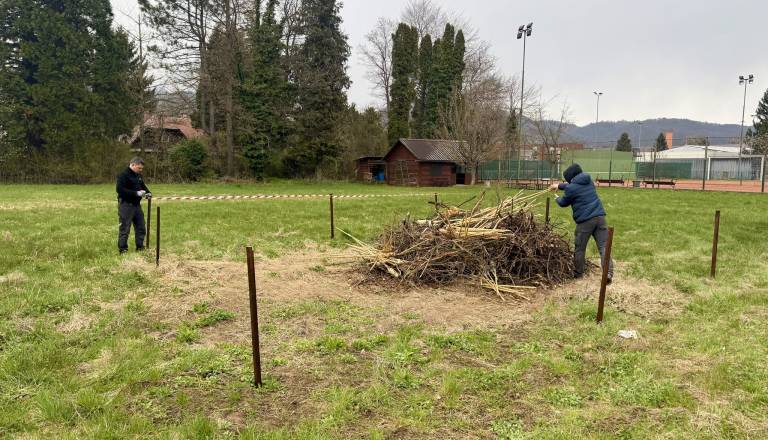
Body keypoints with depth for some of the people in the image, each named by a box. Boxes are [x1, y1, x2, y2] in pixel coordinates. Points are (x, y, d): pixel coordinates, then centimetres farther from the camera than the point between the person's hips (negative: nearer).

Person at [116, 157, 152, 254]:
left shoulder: (138, 176, 13)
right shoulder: (123, 175, -13)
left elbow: (143, 186, 25)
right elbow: (119, 189, -23)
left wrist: (148, 192, 3)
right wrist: (136, 193, -26)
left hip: (137, 205, 9)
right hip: (126, 205, -8)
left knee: (141, 227, 13)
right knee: (125, 229, -2)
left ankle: (140, 247, 24)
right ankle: (122, 249, 6)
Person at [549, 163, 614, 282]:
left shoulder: (571, 188, -7)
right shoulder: (588, 181, 14)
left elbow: (563, 203, 10)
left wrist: (557, 199, 32)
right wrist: (559, 185, 43)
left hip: (585, 220, -6)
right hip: (599, 216, 6)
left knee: (579, 248, 10)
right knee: (604, 246, 1)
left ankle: (578, 273, 22)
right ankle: (608, 273, -10)